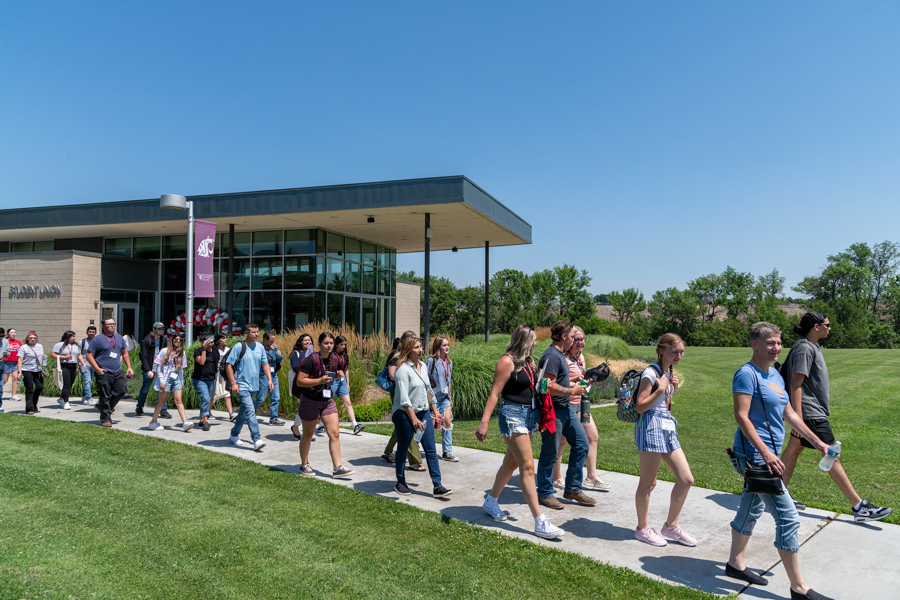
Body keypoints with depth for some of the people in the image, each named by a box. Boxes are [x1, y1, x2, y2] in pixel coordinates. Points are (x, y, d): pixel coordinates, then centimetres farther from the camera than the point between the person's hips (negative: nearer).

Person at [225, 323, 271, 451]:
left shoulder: (260, 347, 8)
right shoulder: (239, 347, -9)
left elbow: (265, 364, 14)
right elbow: (228, 365, -8)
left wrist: (269, 379, 2)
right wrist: (233, 383, -14)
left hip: (254, 385, 6)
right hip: (242, 385, -6)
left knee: (244, 412, 16)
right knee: (250, 411, -16)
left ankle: (234, 435, 32)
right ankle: (256, 440, -20)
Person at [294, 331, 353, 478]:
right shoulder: (311, 360, -16)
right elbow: (300, 381, -19)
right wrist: (319, 380, -28)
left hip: (328, 401, 5)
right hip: (310, 401, -5)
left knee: (335, 434, -4)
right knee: (308, 435, 11)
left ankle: (337, 468, -1)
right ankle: (304, 465, 29)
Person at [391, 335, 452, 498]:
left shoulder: (423, 366, 9)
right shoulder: (403, 369, -15)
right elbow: (404, 398, -20)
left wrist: (434, 409, 19)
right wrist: (414, 419, -24)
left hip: (424, 412, 7)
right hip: (405, 414, -7)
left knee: (431, 449, 1)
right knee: (402, 449, 9)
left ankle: (437, 487, 3)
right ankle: (400, 483, 26)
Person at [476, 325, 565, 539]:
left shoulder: (528, 362, 13)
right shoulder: (507, 361, -12)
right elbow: (494, 394, -15)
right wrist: (484, 422, -20)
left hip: (529, 415, 9)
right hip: (513, 415, -9)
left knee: (511, 463, 17)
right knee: (528, 467, -10)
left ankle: (491, 501, 35)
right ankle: (540, 523, -9)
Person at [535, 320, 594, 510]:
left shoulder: (560, 355, 15)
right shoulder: (551, 356, -19)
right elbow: (549, 386, -26)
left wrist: (580, 382, 17)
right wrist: (572, 391, -15)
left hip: (566, 408, 10)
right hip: (553, 411, -10)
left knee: (581, 444, 11)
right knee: (550, 453, 1)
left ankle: (573, 489, 21)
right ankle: (544, 494, 15)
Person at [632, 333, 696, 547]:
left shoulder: (669, 373, 15)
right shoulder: (651, 373, -12)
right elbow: (640, 406, -15)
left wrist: (673, 388, 6)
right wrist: (660, 389, -20)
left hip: (667, 427, 9)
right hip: (651, 426, -9)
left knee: (686, 479, 6)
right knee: (648, 483, 1)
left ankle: (671, 525, 20)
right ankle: (642, 528, 17)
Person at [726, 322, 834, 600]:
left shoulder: (775, 375, 12)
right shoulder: (747, 374, -15)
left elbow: (789, 414, 19)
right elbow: (741, 416, -21)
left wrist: (817, 442, 18)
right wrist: (766, 452, -25)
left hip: (768, 453, 9)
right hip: (755, 453, -9)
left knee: (751, 508, 18)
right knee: (788, 518, -5)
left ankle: (735, 563, 32)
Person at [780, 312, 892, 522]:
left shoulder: (812, 346, 14)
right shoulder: (804, 348, -18)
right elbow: (795, 383, -23)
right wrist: (797, 416, -27)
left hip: (812, 411, 11)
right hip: (810, 413, -11)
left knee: (793, 450, 12)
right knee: (832, 456, -4)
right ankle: (859, 507, 3)